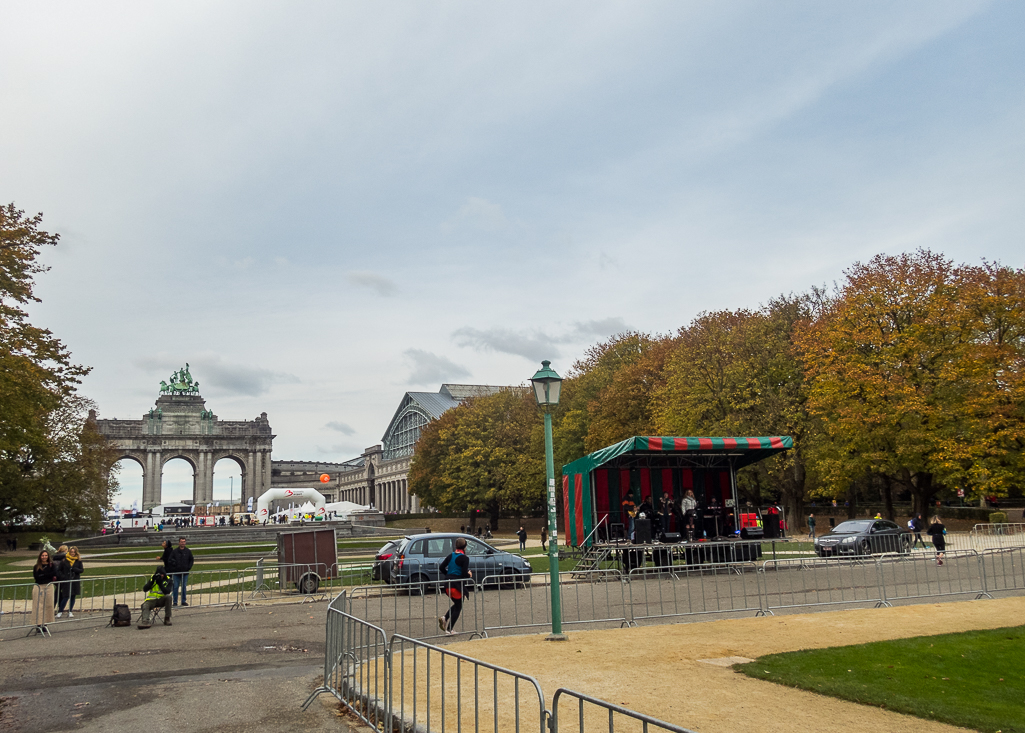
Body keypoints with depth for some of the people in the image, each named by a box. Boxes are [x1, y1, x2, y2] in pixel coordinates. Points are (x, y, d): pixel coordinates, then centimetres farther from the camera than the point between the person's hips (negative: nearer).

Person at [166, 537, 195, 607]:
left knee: (184, 587, 8)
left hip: (185, 573, 2)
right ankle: (175, 602, 8)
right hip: (176, 572, -2)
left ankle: (183, 601, 17)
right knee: (175, 587, 0)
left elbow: (192, 560, 13)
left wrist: (189, 567, 1)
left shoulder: (188, 551, 5)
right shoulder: (174, 551, -1)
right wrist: (173, 564, -12)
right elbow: (170, 560, 2)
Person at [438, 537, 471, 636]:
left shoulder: (450, 555, 7)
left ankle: (444, 618, 3)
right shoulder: (465, 558, -11)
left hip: (448, 584, 6)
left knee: (456, 604, 25)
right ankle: (449, 630, 2)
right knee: (458, 607, 8)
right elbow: (464, 573, -16)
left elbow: (441, 567, 5)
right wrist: (469, 574, 5)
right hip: (458, 585, -6)